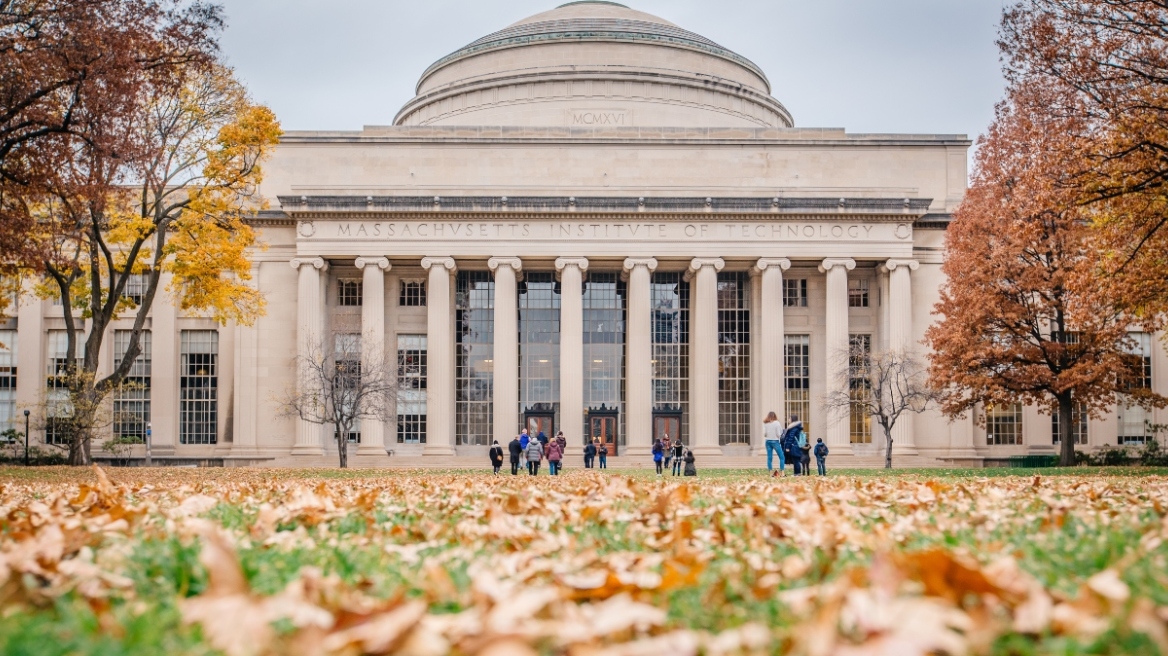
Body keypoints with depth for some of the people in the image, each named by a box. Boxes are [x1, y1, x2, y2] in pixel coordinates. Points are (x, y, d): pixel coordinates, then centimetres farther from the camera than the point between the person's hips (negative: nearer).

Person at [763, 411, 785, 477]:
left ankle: (771, 472, 6)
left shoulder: (765, 424, 0)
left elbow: (764, 433, -2)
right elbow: (778, 434, -10)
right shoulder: (777, 423, -9)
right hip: (775, 441, -4)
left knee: (769, 458, 7)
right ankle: (782, 472, -4)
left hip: (768, 441, 4)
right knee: (781, 457, 3)